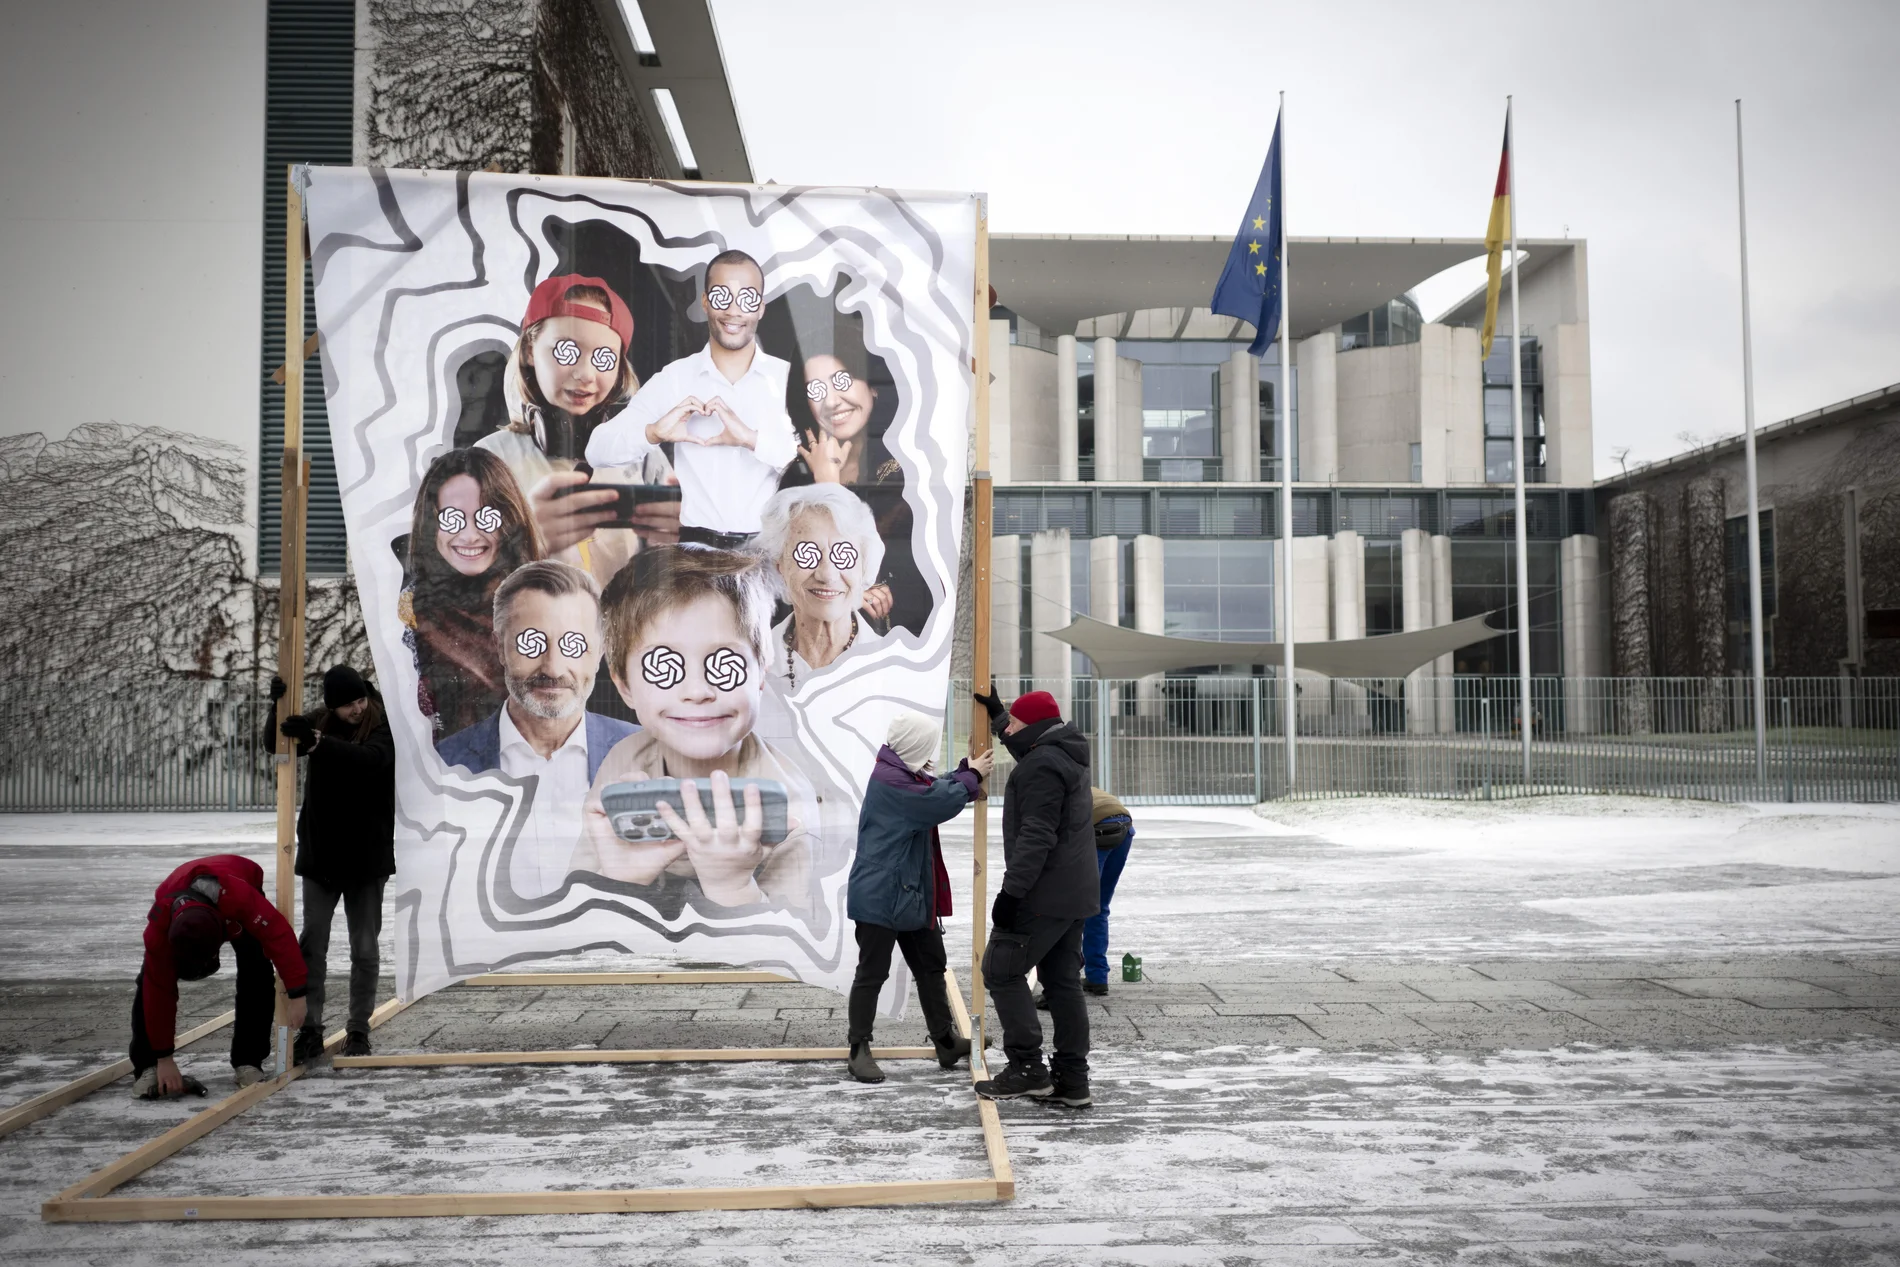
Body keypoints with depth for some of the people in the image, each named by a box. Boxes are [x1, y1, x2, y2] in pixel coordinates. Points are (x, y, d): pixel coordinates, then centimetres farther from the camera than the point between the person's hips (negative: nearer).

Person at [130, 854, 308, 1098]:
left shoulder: (239, 895, -51)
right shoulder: (159, 927, -39)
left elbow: (279, 934, -44)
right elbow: (159, 991, -29)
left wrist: (296, 994, -42)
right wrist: (164, 1059, -23)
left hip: (235, 909, -1)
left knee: (256, 975, -19)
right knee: (150, 983, -18)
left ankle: (248, 1063, -7)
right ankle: (147, 1068, -8)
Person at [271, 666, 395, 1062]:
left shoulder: (386, 728, -11)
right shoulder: (318, 721, 1)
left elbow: (369, 757, -30)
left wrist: (316, 742, -41)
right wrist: (279, 707, -24)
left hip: (367, 858, -3)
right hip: (319, 855, 3)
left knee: (365, 949, 5)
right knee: (312, 945, 4)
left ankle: (359, 1031, 17)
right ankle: (310, 1030, 13)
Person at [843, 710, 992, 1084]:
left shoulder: (903, 774, 12)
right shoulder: (890, 780, -22)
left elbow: (937, 790, 17)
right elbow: (942, 803, -22)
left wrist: (966, 772, 1)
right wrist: (972, 776, -7)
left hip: (911, 895, 11)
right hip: (880, 897, -11)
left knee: (931, 966, 15)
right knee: (872, 973, 0)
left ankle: (945, 1041, 25)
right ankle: (860, 1051, 10)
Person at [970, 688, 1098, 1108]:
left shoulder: (1042, 766, -17)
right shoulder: (1067, 756, 15)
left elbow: (1036, 837, -24)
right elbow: (1023, 746, 39)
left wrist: (1011, 891, -23)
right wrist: (995, 710, 44)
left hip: (1044, 895, -10)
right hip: (1075, 895, 10)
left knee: (1001, 971, -2)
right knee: (1063, 982, 12)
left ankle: (1026, 1069, -2)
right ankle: (1072, 1079, 14)